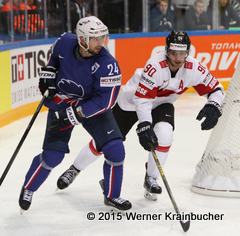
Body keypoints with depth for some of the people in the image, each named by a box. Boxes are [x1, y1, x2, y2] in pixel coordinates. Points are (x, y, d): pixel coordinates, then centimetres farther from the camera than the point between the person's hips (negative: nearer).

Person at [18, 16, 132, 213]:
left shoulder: (107, 64, -28)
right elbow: (55, 55, 10)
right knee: (52, 155, -8)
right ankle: (28, 189, 19)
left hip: (93, 105, -1)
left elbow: (105, 100, -28)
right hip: (61, 104, 1)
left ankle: (112, 196, 11)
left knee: (115, 149, -12)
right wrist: (48, 72, -1)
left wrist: (74, 115, -31)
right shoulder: (65, 42, -17)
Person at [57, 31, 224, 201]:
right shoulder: (156, 66, -35)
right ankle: (75, 169, 26)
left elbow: (215, 88, -11)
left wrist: (213, 107, -31)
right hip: (132, 100, -3)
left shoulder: (193, 68, -21)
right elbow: (142, 99, -36)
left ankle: (151, 179, -6)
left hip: (161, 104, 3)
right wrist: (144, 126, -46)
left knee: (164, 133, -27)